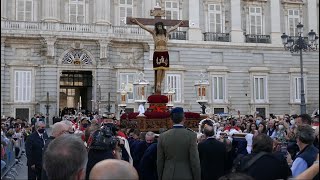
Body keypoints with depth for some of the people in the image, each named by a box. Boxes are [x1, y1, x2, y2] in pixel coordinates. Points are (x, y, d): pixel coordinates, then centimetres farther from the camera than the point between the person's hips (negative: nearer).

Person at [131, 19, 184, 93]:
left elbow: (174, 28, 27)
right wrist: (137, 22, 3)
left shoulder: (166, 33, 11)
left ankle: (159, 85, 8)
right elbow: (144, 27, 5)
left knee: (163, 69, 0)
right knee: (159, 69, -13)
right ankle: (158, 84, -2)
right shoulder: (154, 33, 5)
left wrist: (179, 24, 40)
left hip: (165, 53, 3)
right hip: (157, 53, -3)